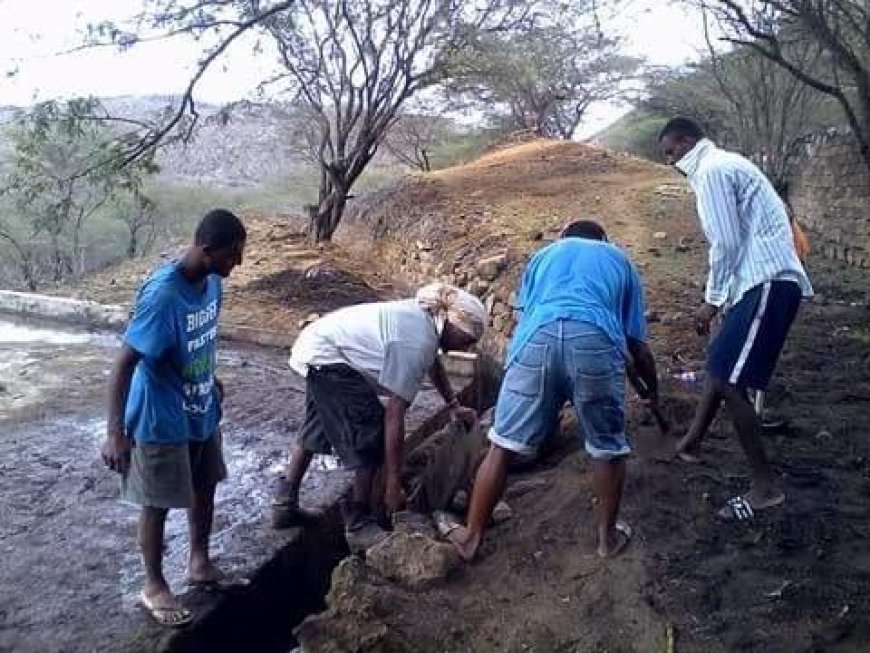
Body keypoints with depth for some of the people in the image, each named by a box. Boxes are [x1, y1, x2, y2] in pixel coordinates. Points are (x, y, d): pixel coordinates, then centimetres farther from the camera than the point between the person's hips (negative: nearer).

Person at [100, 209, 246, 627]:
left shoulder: (211, 282, -5)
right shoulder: (163, 295, -29)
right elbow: (124, 363, -26)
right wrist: (116, 432, -28)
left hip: (202, 410, 8)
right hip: (162, 420, -7)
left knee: (205, 487, 20)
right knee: (158, 504, 9)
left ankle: (199, 561, 42)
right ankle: (154, 586, 29)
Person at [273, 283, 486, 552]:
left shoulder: (425, 316, 1)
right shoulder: (416, 343, -25)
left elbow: (434, 363, 24)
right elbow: (394, 416, -25)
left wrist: (455, 406, 32)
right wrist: (393, 485, -20)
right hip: (327, 359, -11)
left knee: (316, 429, 23)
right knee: (371, 438, -9)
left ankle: (285, 506, 36)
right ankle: (360, 527, 2)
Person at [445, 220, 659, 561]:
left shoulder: (545, 254, 36)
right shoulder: (620, 260, 34)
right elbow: (638, 344, 31)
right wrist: (654, 392, 47)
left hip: (538, 339, 1)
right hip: (595, 341, 0)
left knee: (503, 445, 11)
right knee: (608, 447, 21)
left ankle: (471, 537, 22)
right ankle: (608, 535, 34)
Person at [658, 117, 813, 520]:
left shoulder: (711, 171, -9)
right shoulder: (725, 166, 23)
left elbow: (726, 243, -15)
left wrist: (712, 300, -6)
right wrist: (720, 296, 23)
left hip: (767, 283, -11)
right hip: (764, 280, 11)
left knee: (729, 380, -10)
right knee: (720, 364, 19)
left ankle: (765, 487, -3)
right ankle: (691, 442, 31)